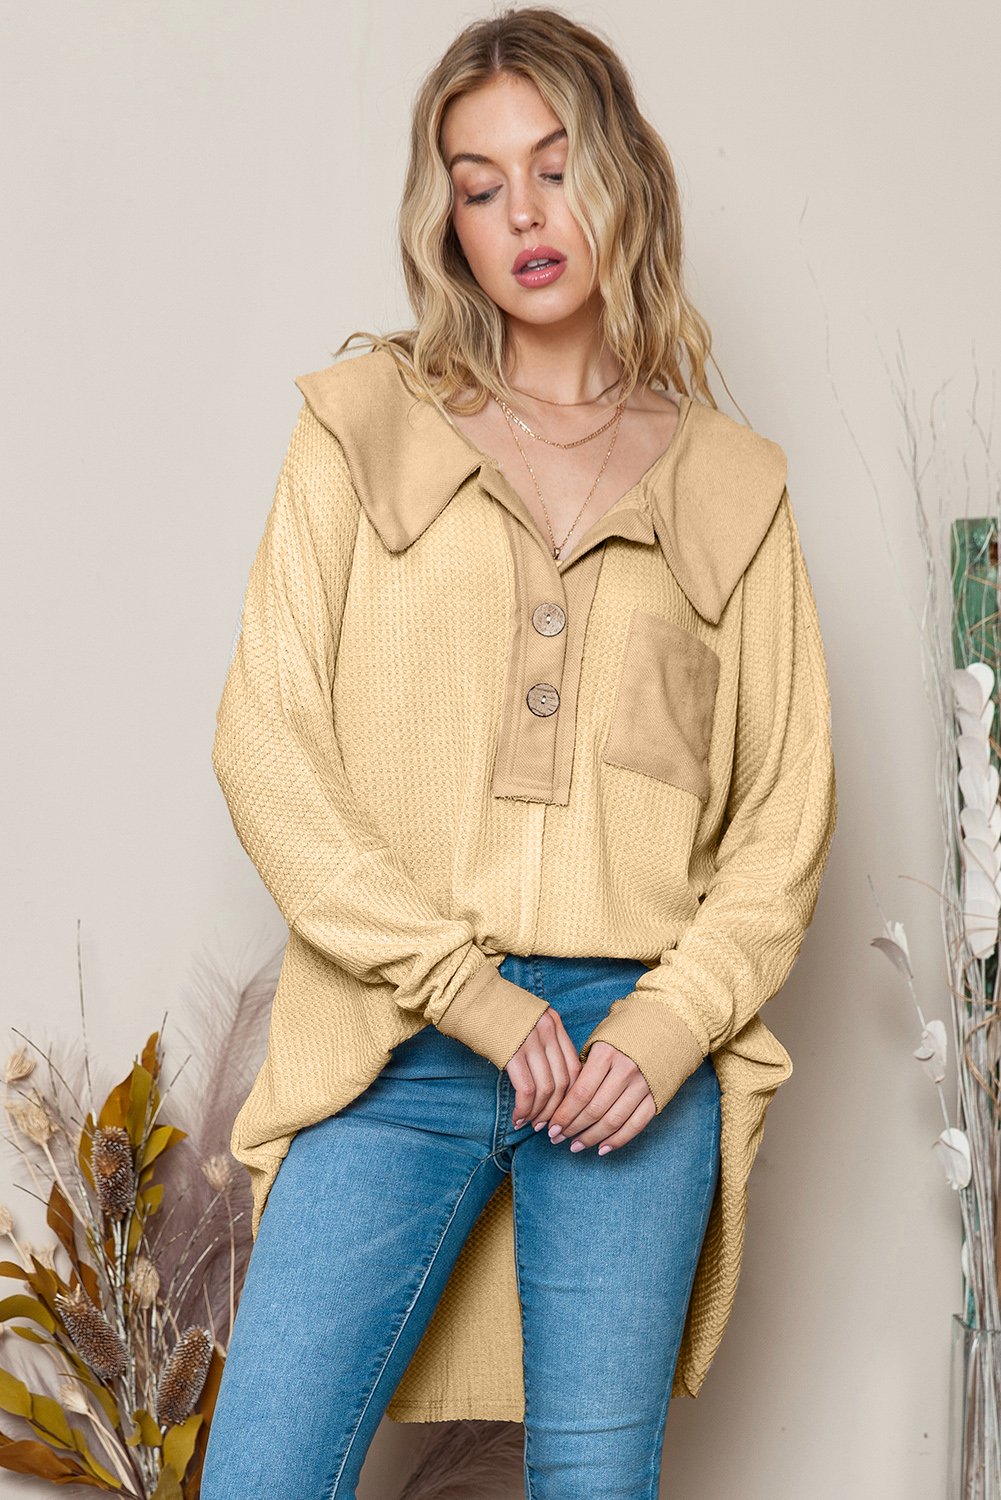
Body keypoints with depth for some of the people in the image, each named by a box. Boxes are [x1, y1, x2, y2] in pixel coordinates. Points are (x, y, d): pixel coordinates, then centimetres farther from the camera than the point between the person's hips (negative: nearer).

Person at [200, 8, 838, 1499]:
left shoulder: (730, 484, 11)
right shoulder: (361, 430, 7)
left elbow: (787, 812, 9)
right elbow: (266, 747, -1)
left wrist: (669, 1024, -6)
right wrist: (465, 986, -9)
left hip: (639, 1050, 1)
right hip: (401, 1039, -1)